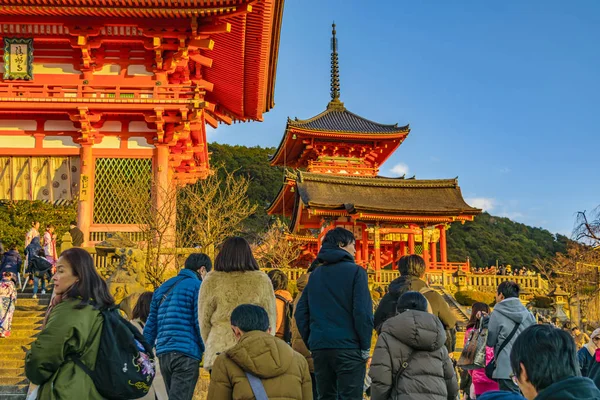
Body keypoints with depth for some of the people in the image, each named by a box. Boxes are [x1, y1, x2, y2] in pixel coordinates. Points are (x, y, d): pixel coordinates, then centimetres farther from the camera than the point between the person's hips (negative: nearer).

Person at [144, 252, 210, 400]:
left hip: (163, 354, 7)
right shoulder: (197, 287, -3)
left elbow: (150, 326, 17)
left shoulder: (163, 287, 18)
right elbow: (201, 324, -10)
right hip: (186, 355, -7)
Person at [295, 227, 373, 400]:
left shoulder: (315, 274, 13)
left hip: (319, 348, 6)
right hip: (348, 347, -5)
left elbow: (300, 312, 11)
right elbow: (363, 312, -12)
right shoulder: (355, 271, -4)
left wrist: (310, 342, 15)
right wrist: (365, 346, -6)